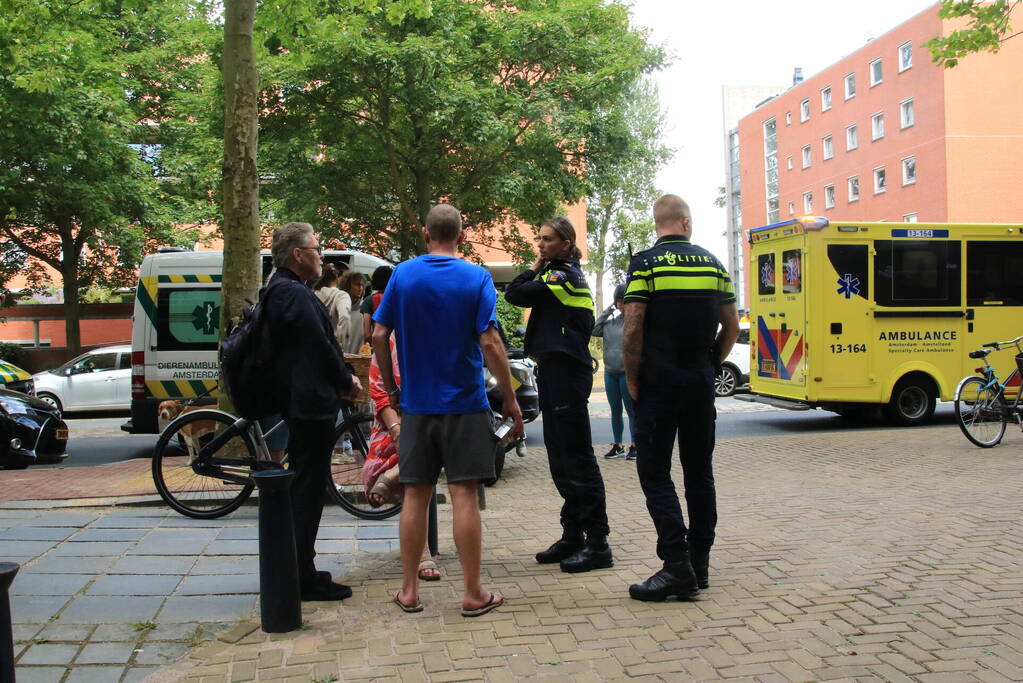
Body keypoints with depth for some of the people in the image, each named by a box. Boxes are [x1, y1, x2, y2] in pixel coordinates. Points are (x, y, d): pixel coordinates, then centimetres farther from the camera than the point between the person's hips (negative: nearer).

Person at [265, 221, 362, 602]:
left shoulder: (280, 291, 16)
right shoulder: (295, 294, -18)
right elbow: (320, 346, -18)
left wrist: (342, 377, 10)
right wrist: (347, 381, -3)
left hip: (297, 402, 11)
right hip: (311, 403, -11)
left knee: (303, 489, 17)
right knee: (308, 490, -4)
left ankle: (298, 571, 27)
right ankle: (304, 579, 3)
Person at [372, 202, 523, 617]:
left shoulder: (403, 275, 2)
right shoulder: (476, 278, -5)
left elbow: (379, 336, 0)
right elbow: (489, 342, -12)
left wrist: (391, 388, 12)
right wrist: (509, 399, -4)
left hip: (416, 404, 2)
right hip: (465, 404, -2)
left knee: (415, 496, 9)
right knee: (464, 495, 1)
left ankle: (409, 591, 16)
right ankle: (473, 594, 7)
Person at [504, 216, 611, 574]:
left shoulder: (563, 275, -11)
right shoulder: (562, 274, 19)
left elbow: (514, 295, -13)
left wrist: (535, 268, 1)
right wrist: (539, 267, 11)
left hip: (566, 373, -10)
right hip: (553, 371, 10)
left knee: (577, 459, -8)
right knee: (560, 458, 14)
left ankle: (598, 544, -3)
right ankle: (573, 536, 22)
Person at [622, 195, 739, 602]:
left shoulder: (645, 263, -7)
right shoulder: (712, 264, 8)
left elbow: (633, 328, -13)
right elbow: (731, 327, 9)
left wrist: (632, 380, -4)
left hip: (659, 381, -5)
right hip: (701, 383, 5)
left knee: (655, 473, -1)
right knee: (699, 471, 11)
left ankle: (677, 566, -8)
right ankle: (699, 563, 17)